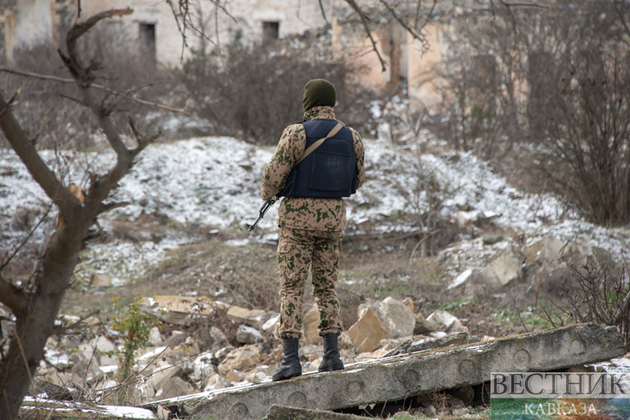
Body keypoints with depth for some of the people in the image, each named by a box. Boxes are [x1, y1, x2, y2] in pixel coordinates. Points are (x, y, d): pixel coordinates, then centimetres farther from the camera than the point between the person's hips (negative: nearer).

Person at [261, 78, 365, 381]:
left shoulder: (297, 133, -14)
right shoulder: (352, 138, 1)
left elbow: (274, 174, -13)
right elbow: (358, 178, 13)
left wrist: (267, 194, 9)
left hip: (298, 215, -4)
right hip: (334, 216, 4)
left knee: (291, 288, -2)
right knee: (326, 286, 14)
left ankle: (291, 359, -10)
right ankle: (331, 354, 8)